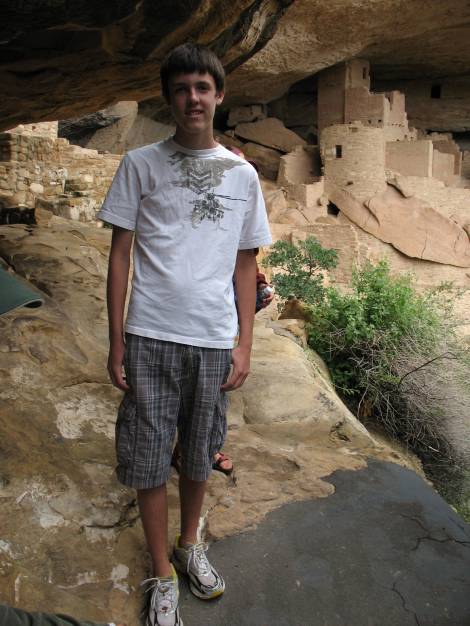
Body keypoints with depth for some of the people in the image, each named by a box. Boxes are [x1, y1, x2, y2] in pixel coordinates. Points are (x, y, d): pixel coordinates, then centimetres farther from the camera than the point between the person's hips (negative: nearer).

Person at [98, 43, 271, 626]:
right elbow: (120, 255, 3)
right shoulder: (140, 164, 2)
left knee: (199, 455, 15)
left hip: (214, 341, 2)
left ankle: (189, 544, 41)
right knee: (148, 460, 6)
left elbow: (245, 265, 9)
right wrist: (115, 342, 0)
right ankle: (162, 575, 28)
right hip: (150, 337, -1)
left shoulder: (243, 174, 7)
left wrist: (244, 344, 5)